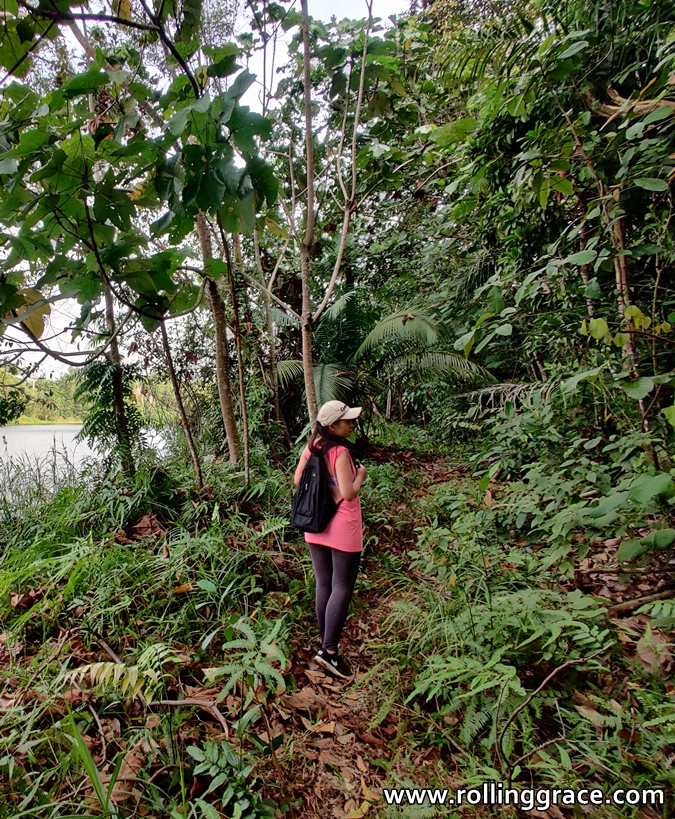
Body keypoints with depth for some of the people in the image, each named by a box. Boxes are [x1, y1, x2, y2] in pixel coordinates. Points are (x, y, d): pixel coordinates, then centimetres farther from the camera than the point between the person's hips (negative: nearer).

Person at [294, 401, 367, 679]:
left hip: (315, 525, 7)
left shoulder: (311, 447, 0)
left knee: (323, 585, 17)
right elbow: (348, 493, -22)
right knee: (342, 589, 4)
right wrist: (360, 476, -5)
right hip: (342, 527, -7)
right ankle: (329, 650, 6)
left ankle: (324, 642, 29)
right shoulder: (341, 452, -20)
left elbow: (298, 480, 8)